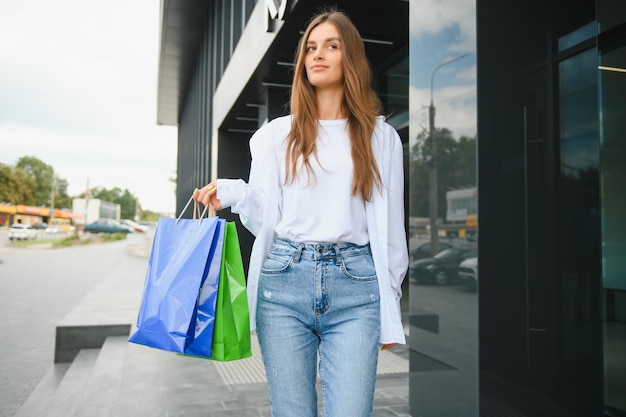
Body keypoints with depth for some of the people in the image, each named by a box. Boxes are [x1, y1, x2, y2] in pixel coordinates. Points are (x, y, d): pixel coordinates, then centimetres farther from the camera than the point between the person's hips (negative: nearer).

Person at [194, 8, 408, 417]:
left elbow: (390, 225, 10)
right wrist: (234, 194, -10)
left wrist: (390, 305, 7)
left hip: (355, 287, -1)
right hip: (284, 280, 1)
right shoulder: (276, 134, 13)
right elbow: (265, 219, 10)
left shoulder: (381, 137, 11)